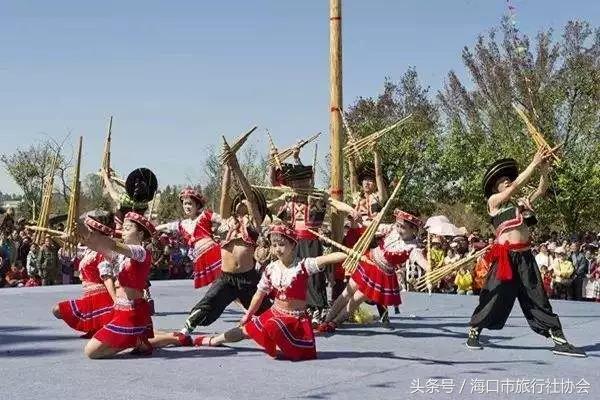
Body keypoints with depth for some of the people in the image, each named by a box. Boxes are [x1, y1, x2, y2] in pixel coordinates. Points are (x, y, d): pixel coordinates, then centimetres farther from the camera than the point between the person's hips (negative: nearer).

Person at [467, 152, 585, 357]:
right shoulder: (493, 201, 3)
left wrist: (544, 168, -4)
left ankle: (559, 340, 3)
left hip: (525, 256, 5)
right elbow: (516, 185, -8)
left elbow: (541, 190, 11)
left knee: (538, 298, 4)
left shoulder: (521, 203, 19)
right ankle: (473, 333, 16)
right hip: (505, 256, -5)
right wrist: (534, 163, -7)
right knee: (494, 297, -1)